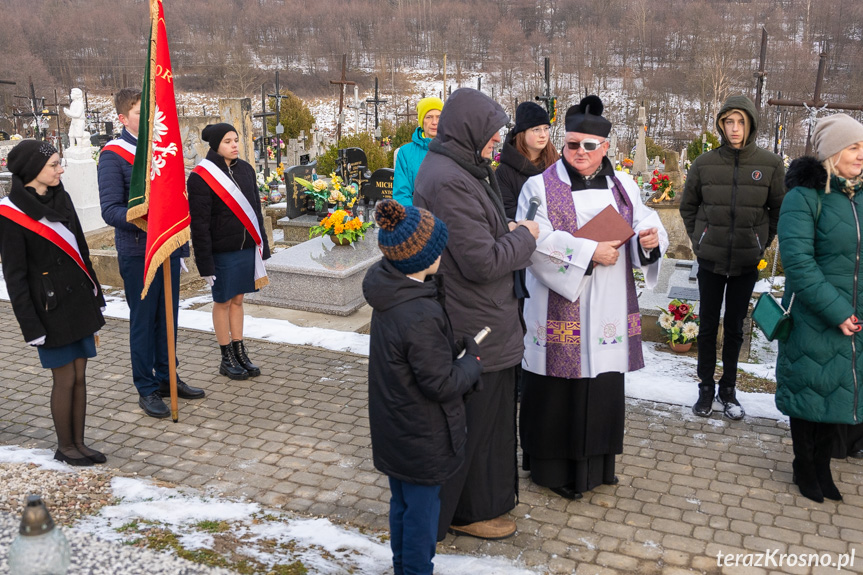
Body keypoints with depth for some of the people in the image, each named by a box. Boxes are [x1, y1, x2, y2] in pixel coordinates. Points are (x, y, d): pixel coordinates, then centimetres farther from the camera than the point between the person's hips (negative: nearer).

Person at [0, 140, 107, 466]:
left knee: (80, 376, 10)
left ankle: (79, 442, 23)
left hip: (80, 301, 6)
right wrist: (31, 326, -13)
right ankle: (64, 447, 20)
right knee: (65, 379, 3)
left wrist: (96, 296, 15)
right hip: (51, 309, -6)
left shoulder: (61, 198, 6)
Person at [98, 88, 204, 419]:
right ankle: (146, 389, 14)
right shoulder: (113, 155, -9)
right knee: (143, 320, 3)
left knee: (168, 317, 13)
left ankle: (166, 377, 28)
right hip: (137, 253, -6)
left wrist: (182, 243, 14)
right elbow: (110, 210, -15)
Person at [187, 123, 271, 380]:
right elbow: (199, 223, -14)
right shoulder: (201, 176, -12)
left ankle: (240, 353, 24)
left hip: (247, 248, 5)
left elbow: (255, 208, 13)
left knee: (238, 299, 14)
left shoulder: (245, 169, 6)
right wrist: (205, 263, -15)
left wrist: (262, 246, 12)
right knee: (223, 302, 7)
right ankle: (227, 358, 19)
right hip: (222, 251, -5)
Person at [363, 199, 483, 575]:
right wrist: (472, 362, -8)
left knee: (402, 503, 24)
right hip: (422, 439, -9)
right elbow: (442, 384, -24)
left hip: (393, 429, 9)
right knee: (422, 508, 10)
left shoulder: (389, 294, -4)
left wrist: (454, 351, 0)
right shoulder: (421, 317, -31)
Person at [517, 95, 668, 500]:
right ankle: (553, 467, 17)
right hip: (560, 310, -4)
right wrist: (591, 252, -17)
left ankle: (597, 463, 28)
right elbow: (537, 241, -15)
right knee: (558, 390, 1)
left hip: (608, 312, 5)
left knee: (604, 387, 11)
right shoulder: (541, 186, -2)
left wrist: (651, 238, -16)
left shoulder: (623, 185, 12)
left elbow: (646, 225, 7)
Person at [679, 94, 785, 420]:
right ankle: (706, 387, 22)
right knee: (708, 326, 8)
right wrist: (699, 240, 3)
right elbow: (688, 206, 9)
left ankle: (728, 389, 24)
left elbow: (779, 209, 6)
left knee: (735, 328, 10)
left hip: (747, 263, 0)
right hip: (710, 260, 0)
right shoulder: (704, 164, -5)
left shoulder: (771, 165, -5)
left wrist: (762, 242, 2)